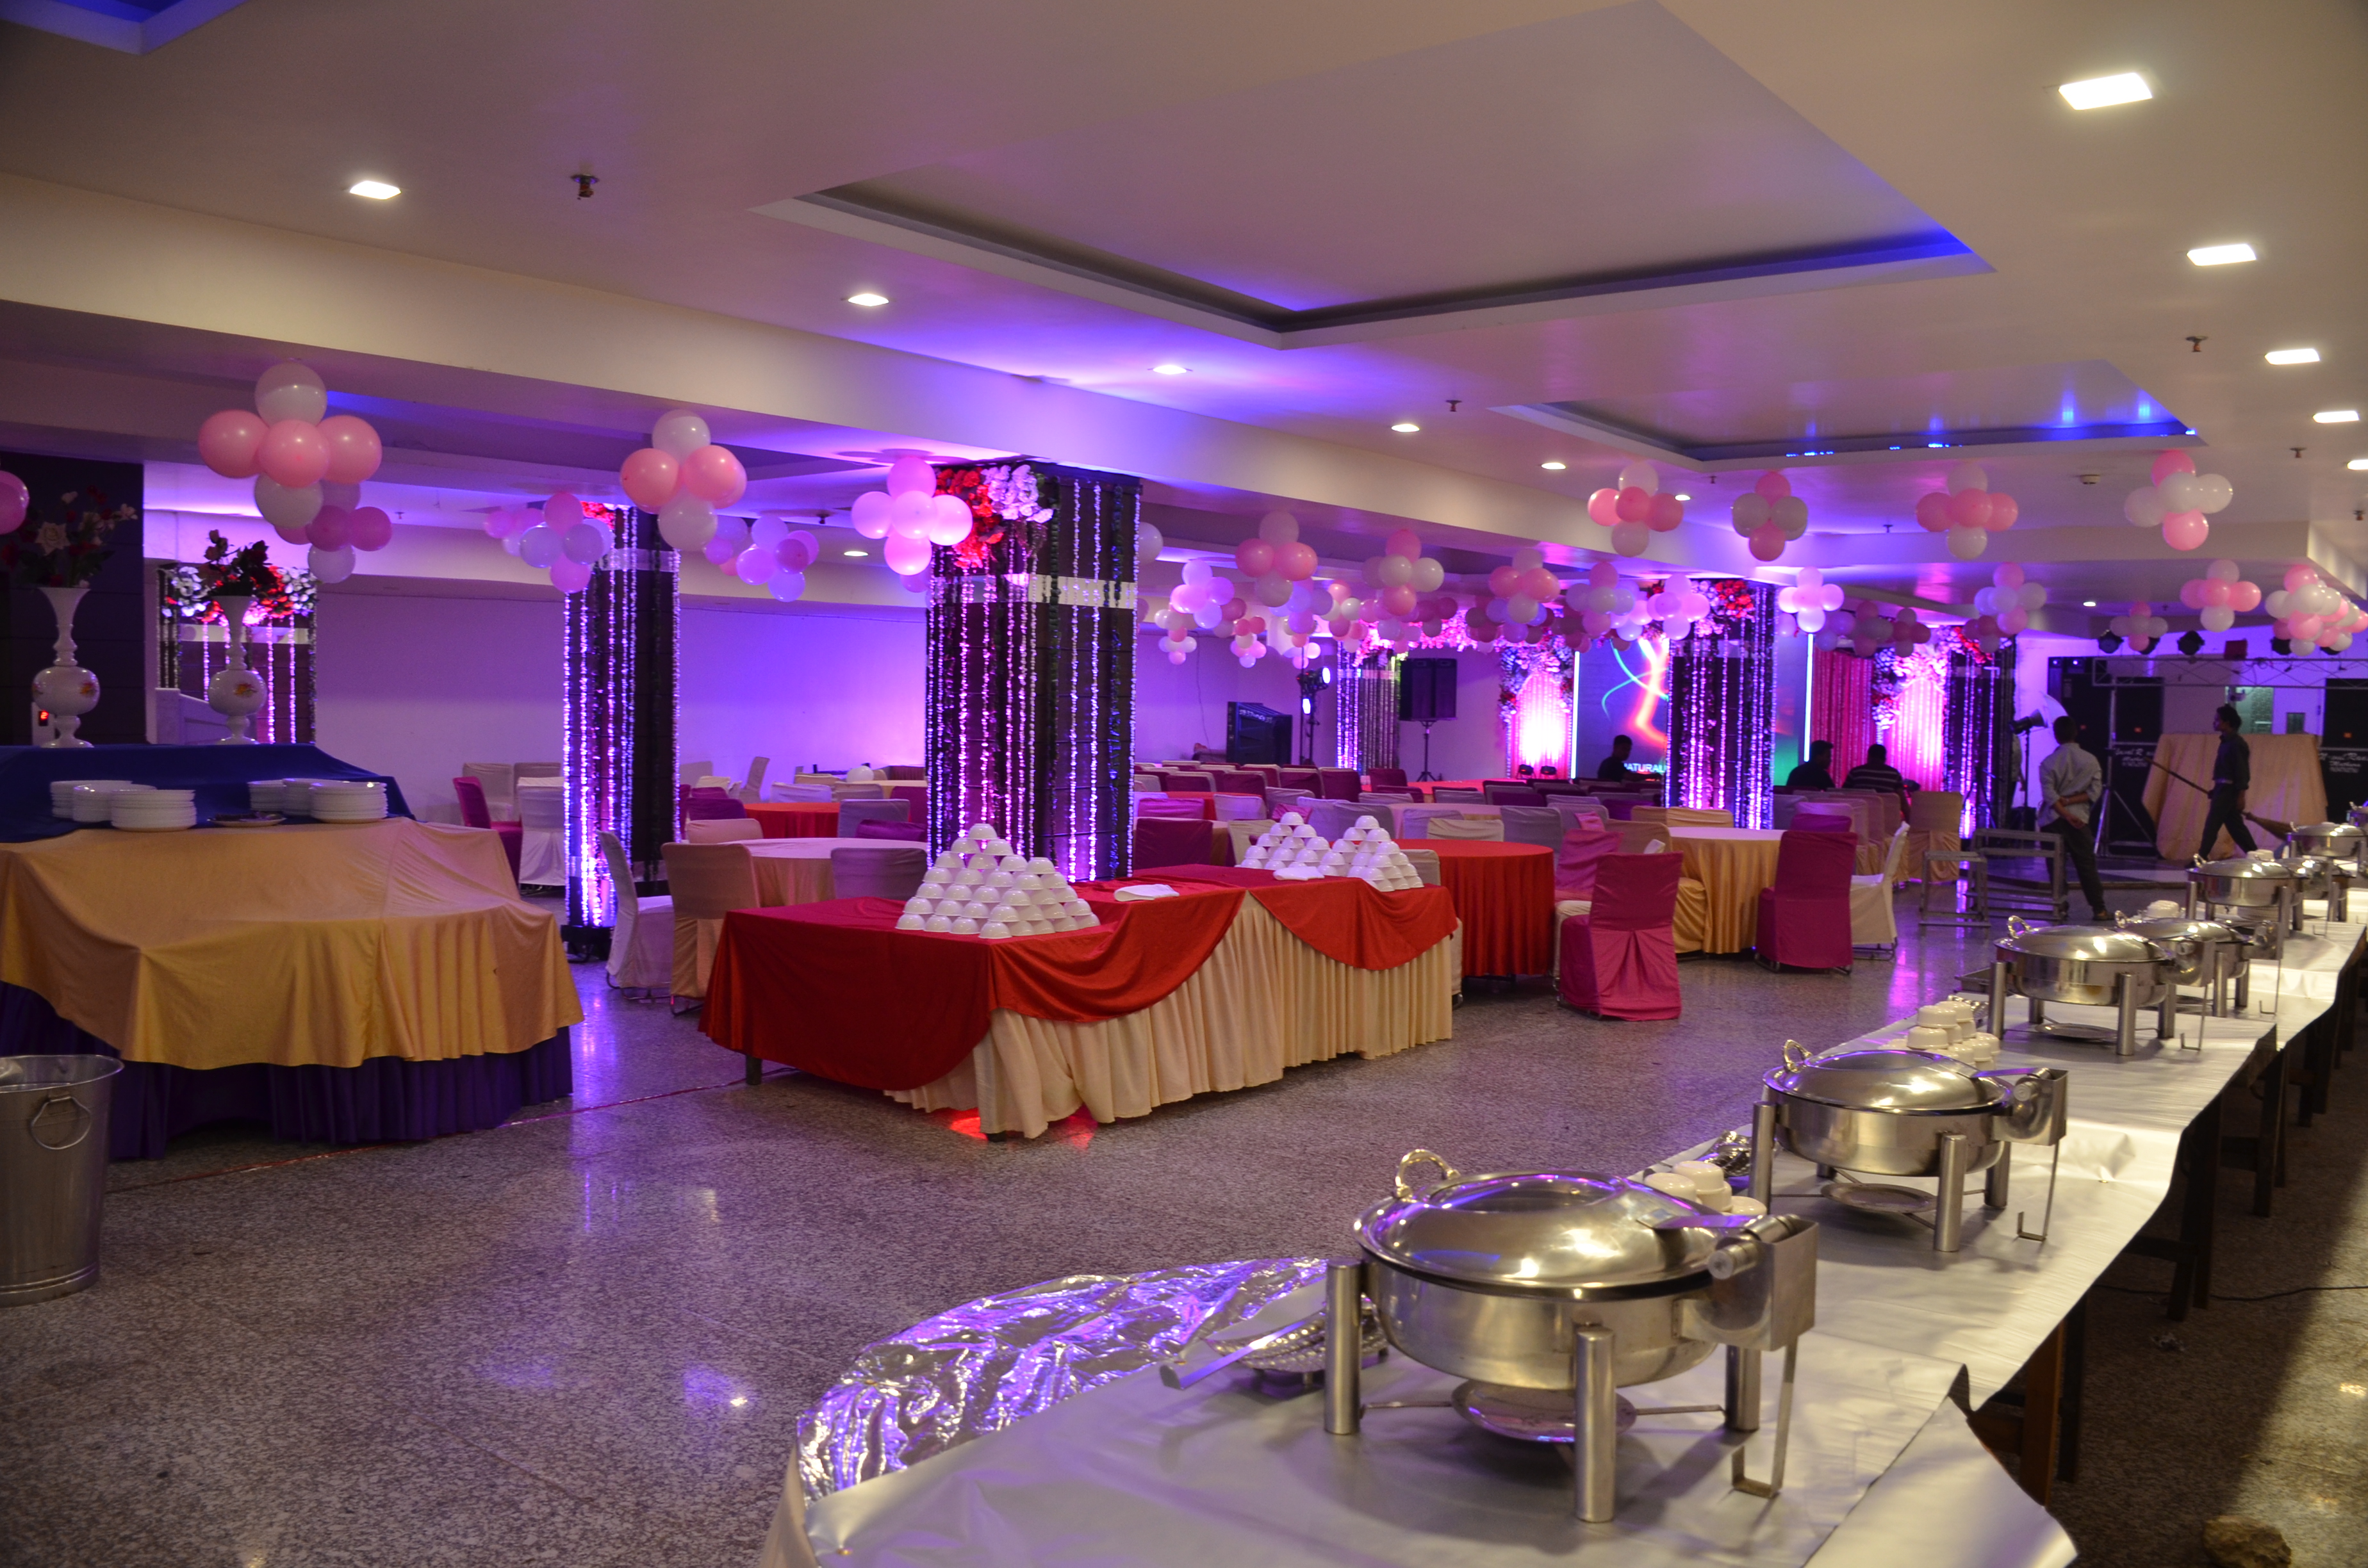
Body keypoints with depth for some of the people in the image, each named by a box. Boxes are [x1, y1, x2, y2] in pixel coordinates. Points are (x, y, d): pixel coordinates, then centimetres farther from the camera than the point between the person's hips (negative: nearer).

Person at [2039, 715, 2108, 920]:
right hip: (2080, 818, 1)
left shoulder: (2049, 762, -4)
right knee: (2086, 865, 5)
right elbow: (2095, 792, -3)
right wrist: (2071, 801, -6)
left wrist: (2067, 815, -15)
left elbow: (2049, 795, -13)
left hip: (2054, 819, -1)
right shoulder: (2090, 760, 2)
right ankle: (2098, 908, 3)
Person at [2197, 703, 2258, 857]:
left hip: (2229, 790, -9)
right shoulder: (2227, 741, 13)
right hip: (2223, 789, 9)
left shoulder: (2237, 744, -15)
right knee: (2235, 825, 12)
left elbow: (2242, 772, -17)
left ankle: (2202, 858, -5)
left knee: (2212, 824, -7)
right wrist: (2216, 790, 19)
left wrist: (2241, 796, -20)